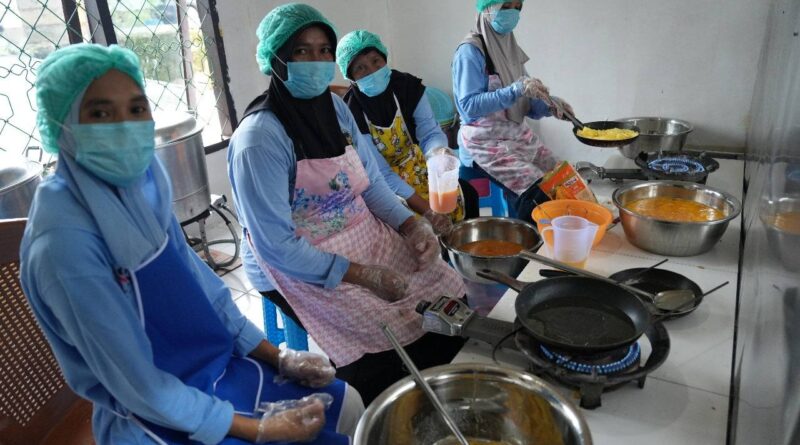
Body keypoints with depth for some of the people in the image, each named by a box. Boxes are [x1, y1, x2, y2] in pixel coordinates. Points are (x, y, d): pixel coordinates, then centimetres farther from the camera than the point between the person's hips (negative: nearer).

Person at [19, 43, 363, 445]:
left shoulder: (142, 185, -4)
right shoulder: (65, 238, -27)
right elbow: (139, 386, -23)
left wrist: (278, 358, 3)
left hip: (217, 366, 7)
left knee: (345, 402, 10)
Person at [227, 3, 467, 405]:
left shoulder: (335, 106, 1)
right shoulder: (258, 139, -22)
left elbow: (372, 181, 7)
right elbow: (276, 245, -23)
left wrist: (411, 226, -10)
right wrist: (363, 276, -25)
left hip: (366, 237, 7)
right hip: (300, 268, -7)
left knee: (450, 300, 0)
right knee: (398, 342, -18)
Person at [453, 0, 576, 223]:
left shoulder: (509, 46, 9)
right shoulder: (471, 50, -13)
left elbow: (523, 102, 12)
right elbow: (469, 106, -20)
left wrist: (549, 105, -8)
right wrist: (515, 90, -27)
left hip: (518, 134, 8)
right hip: (485, 142, -7)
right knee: (537, 193, -20)